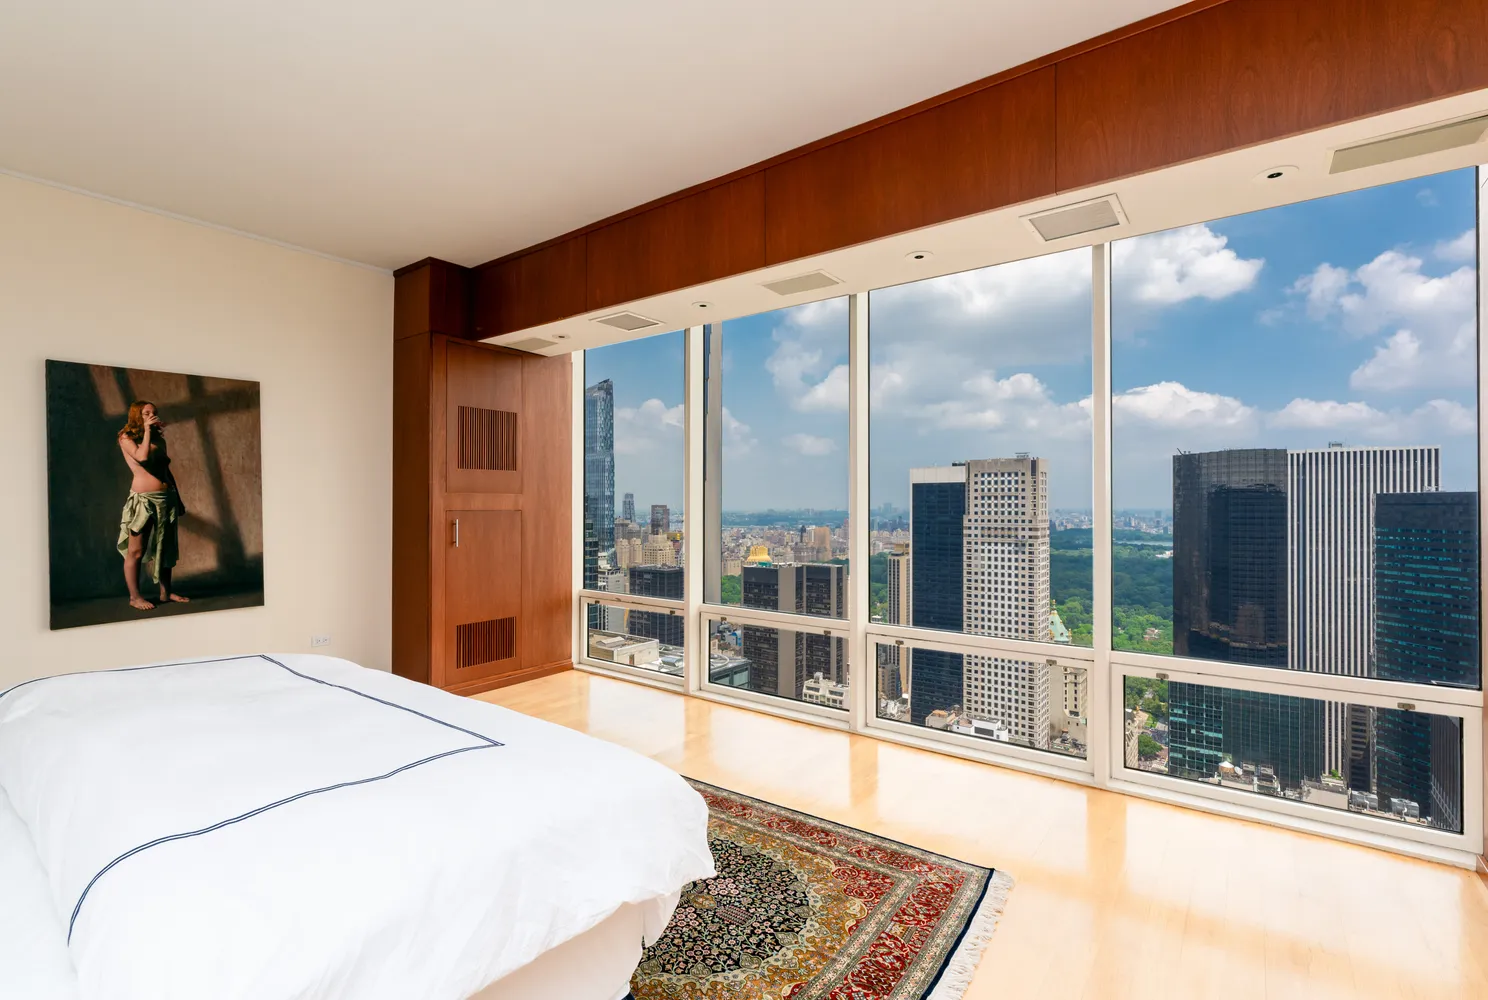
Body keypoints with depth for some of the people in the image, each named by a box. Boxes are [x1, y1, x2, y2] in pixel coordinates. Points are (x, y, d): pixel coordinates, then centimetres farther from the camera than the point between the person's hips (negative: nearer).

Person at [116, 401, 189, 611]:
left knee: (166, 548, 10)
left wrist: (178, 498, 19)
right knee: (136, 551, -2)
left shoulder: (159, 439, 15)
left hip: (167, 497, 6)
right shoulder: (126, 438, 0)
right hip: (143, 498, -6)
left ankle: (166, 592, 19)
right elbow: (142, 456, -20)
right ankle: (134, 596, 7)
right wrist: (146, 430, -10)